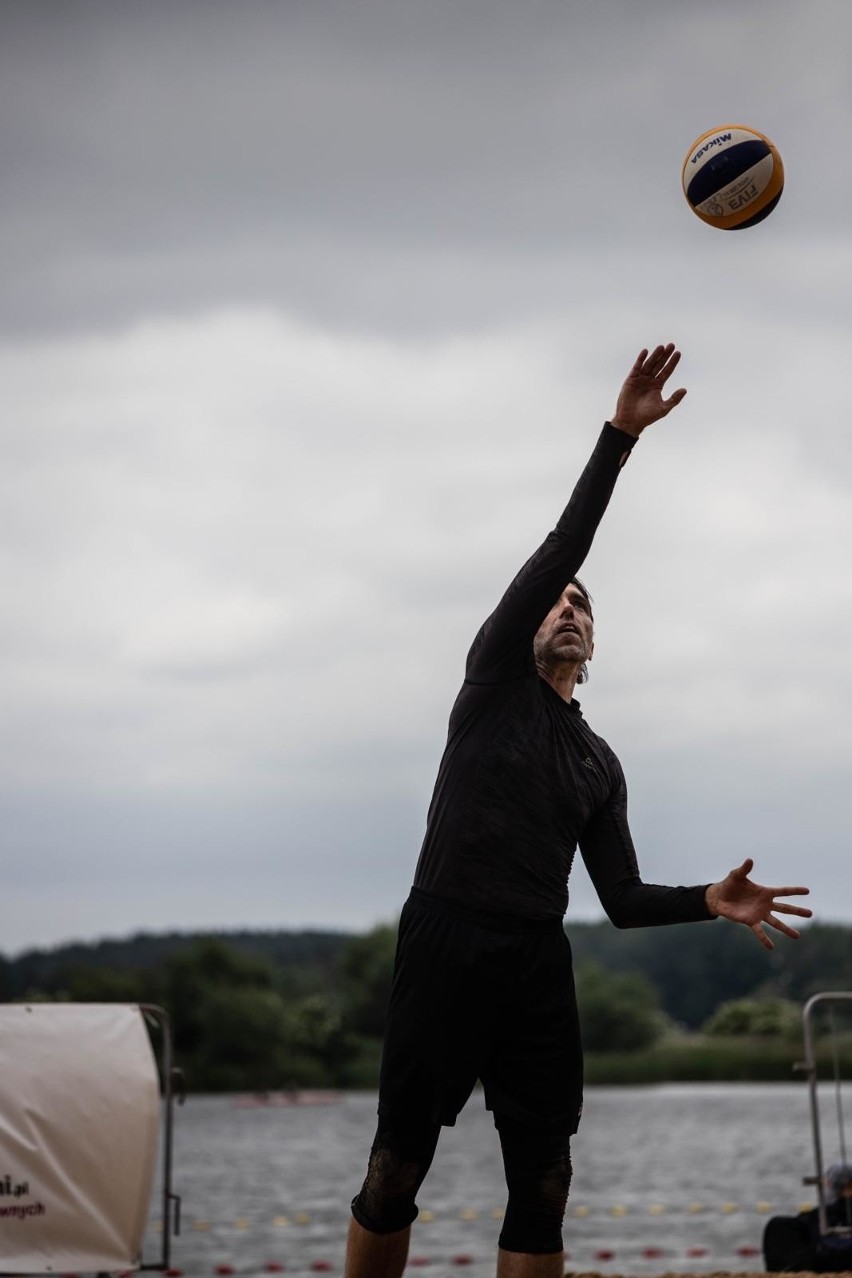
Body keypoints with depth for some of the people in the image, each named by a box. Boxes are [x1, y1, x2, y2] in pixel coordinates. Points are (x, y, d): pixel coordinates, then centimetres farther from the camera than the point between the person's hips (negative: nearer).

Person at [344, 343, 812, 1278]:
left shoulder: (600, 765, 20)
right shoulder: (494, 685, 8)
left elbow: (623, 899, 15)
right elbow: (556, 552, -3)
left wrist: (708, 901, -5)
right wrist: (618, 436, -11)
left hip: (539, 964, 5)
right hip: (447, 945, -4)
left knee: (544, 1184, 0)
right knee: (397, 1172, -6)